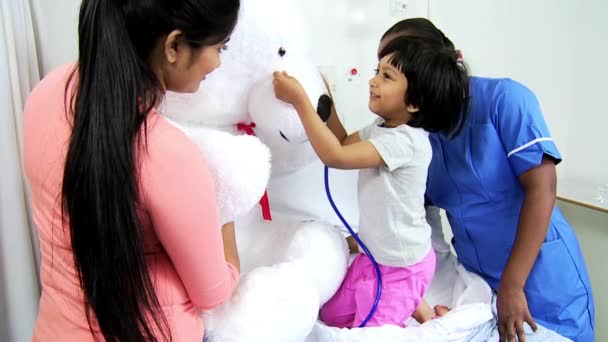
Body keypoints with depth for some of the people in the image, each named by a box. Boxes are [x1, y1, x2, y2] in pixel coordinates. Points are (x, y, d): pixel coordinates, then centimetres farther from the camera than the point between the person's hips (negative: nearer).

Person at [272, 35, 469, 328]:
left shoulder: (405, 141, -30)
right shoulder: (383, 127, -1)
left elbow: (335, 156, -35)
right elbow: (344, 143, 13)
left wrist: (300, 100, -33)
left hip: (404, 266, -9)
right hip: (375, 255, 9)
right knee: (333, 315, 18)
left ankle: (426, 315, 17)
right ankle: (413, 306, 25)